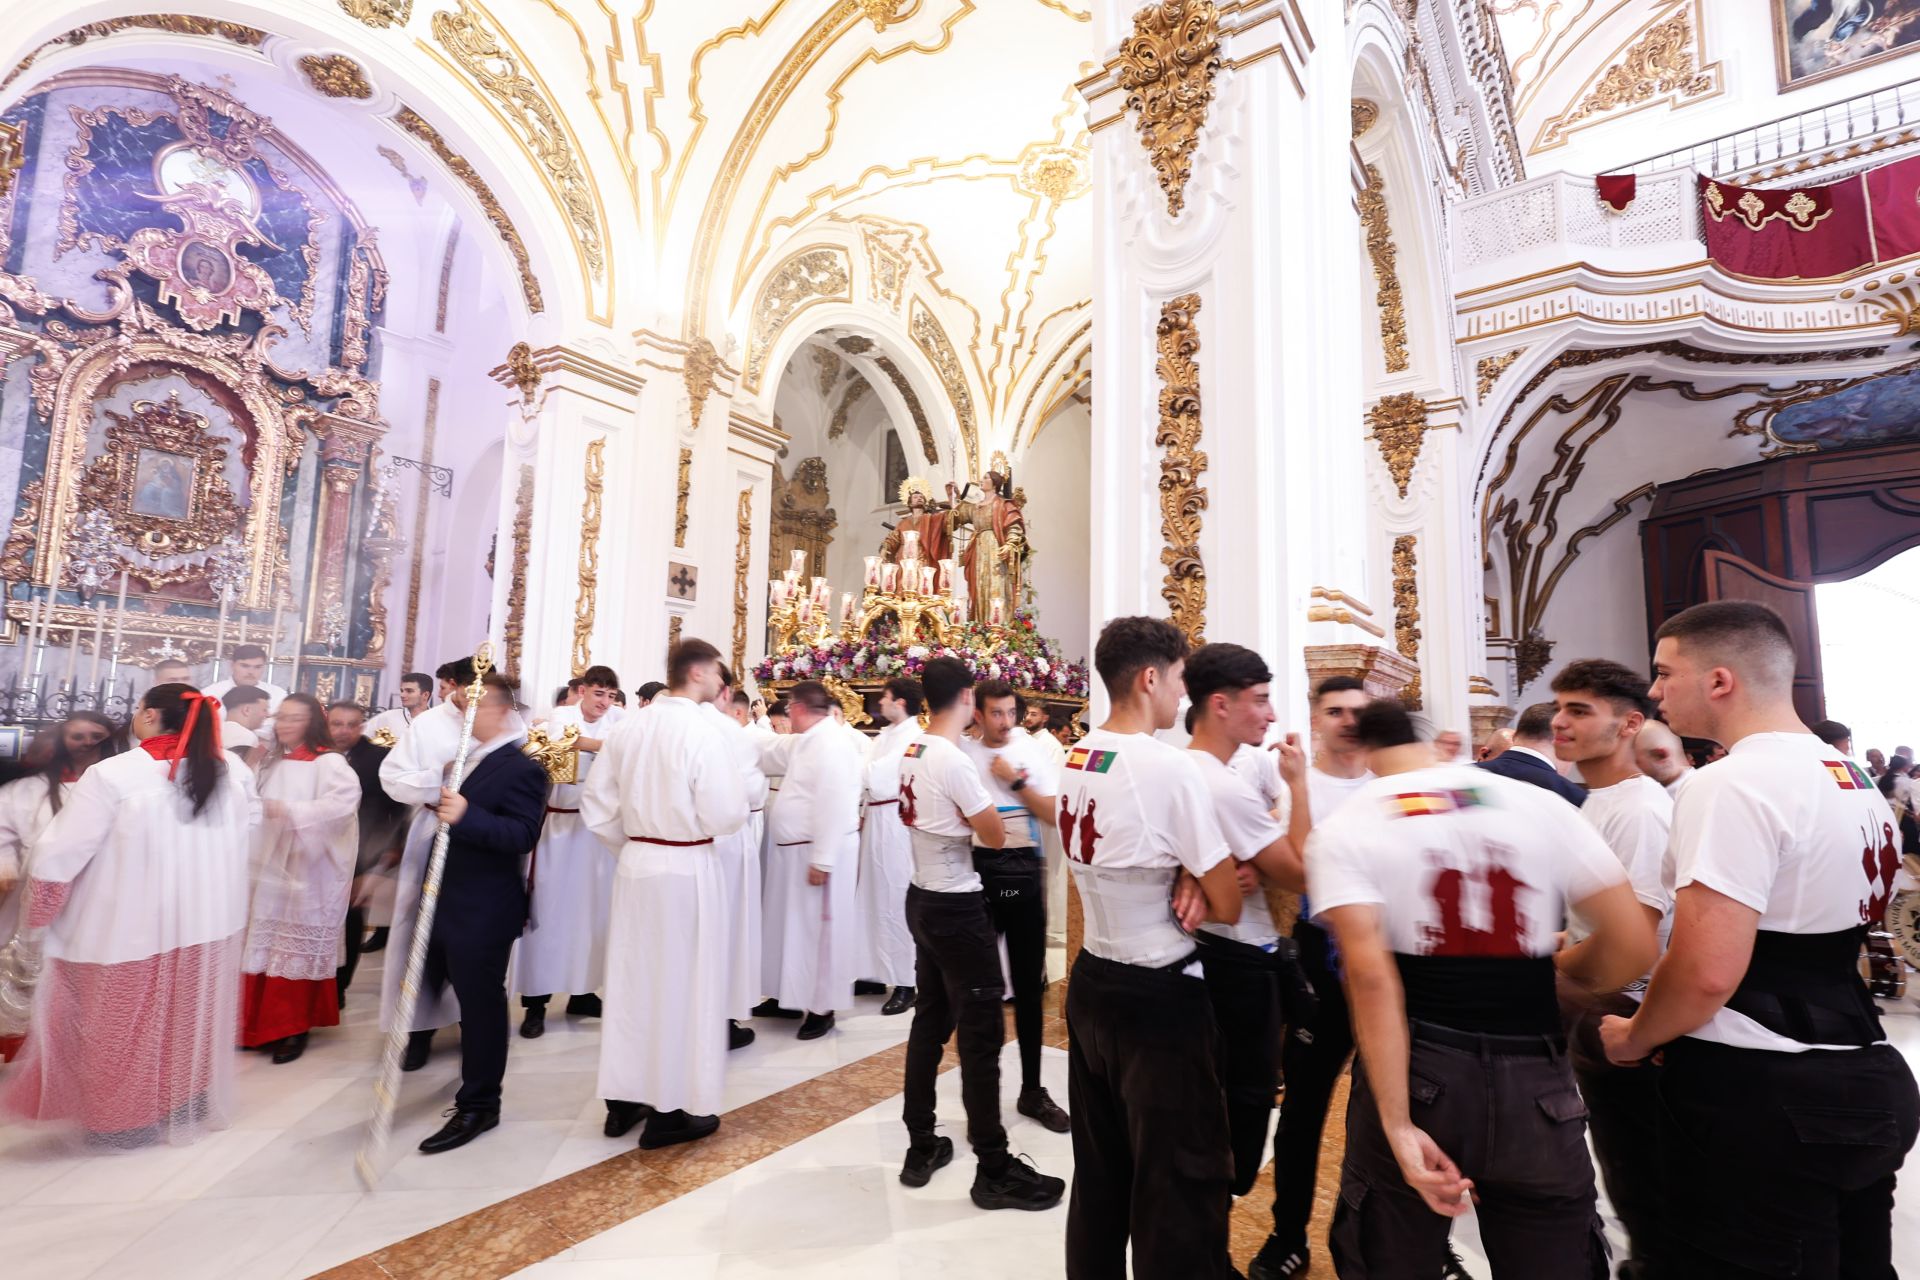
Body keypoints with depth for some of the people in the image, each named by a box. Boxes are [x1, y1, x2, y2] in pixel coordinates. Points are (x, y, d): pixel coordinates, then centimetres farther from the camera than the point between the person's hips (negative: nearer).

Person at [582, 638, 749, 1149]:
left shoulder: (630, 727, 2)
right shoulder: (703, 730, -17)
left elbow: (596, 802, 8)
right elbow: (725, 815, -20)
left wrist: (631, 843, 16)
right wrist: (741, 802, 1)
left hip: (635, 863, 7)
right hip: (687, 868, -6)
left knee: (632, 976, 17)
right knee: (682, 983, 7)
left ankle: (624, 1098, 31)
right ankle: (670, 1110, 18)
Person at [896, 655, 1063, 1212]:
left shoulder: (912, 753, 4)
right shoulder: (954, 761, -23)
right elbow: (995, 836, -14)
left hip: (923, 900, 9)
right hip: (958, 908, -9)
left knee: (929, 1019, 18)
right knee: (981, 1034, 2)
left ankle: (921, 1148, 31)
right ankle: (994, 1172, 15)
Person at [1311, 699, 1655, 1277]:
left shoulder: (1343, 830, -6)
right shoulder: (1541, 805, 3)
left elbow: (1370, 975, -16)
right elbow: (1633, 943, 1)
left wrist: (1398, 1126, -15)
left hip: (1416, 1074, -2)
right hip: (1535, 1081, 2)